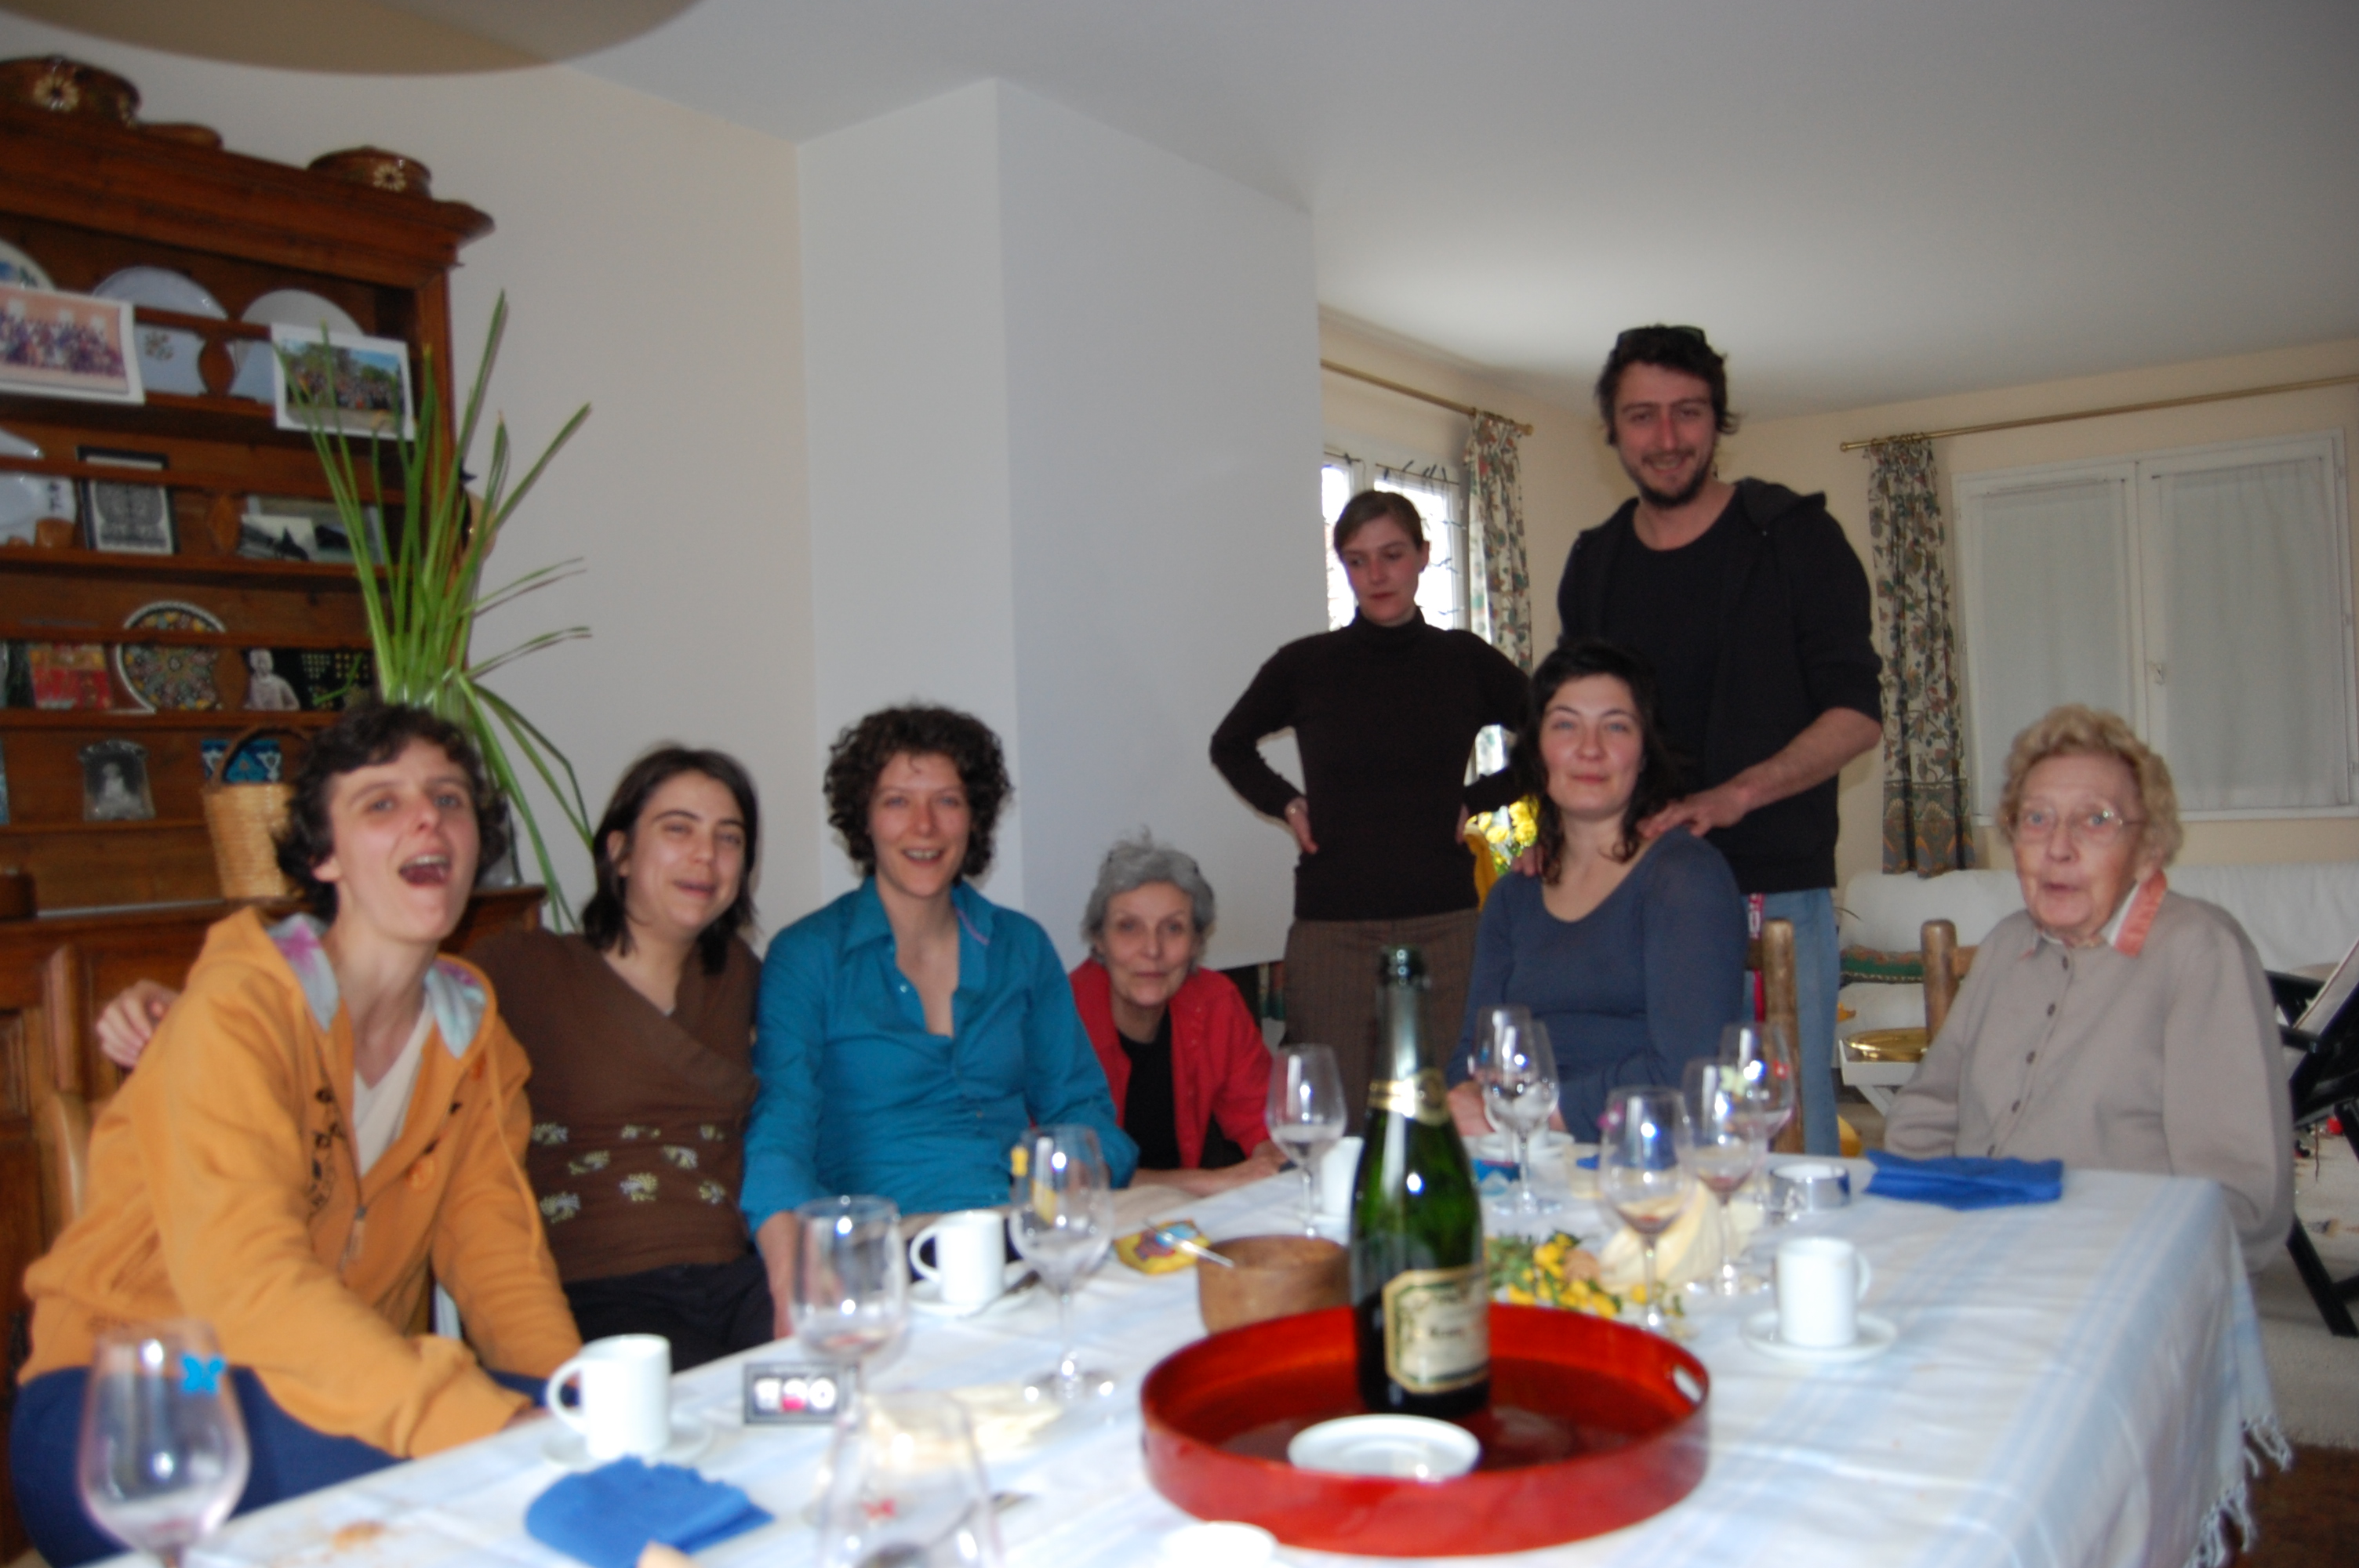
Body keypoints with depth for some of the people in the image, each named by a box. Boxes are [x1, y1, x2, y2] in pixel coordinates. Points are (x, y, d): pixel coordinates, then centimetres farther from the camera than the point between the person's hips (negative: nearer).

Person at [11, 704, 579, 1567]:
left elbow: (496, 1249, 0)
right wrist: (487, 1425, -41)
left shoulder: (474, 1032, 4)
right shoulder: (239, 1008, -18)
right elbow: (249, 1286, -31)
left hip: (333, 1389, 5)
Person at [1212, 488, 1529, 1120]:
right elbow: (1230, 746, 21)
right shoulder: (1305, 665, 4)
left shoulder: (1465, 660, 4)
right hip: (1331, 928, 0)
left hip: (1444, 924, 1)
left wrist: (1477, 799, 5)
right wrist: (1285, 804, 6)